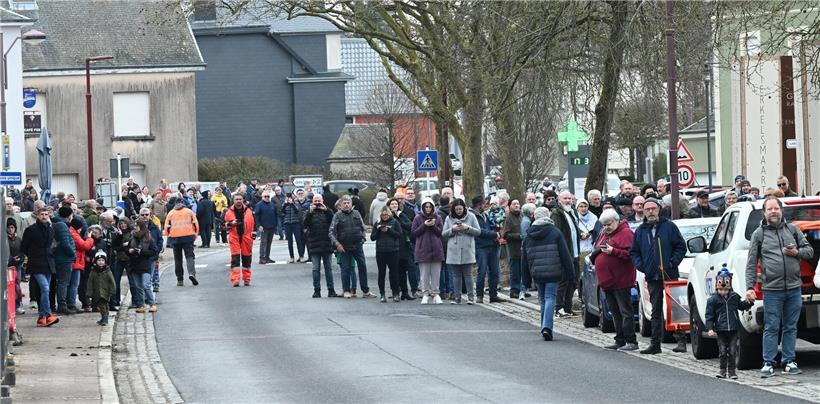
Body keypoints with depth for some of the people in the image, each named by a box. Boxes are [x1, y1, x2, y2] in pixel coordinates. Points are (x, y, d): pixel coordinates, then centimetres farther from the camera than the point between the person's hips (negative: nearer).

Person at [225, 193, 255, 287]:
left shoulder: (248, 211, 5)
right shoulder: (229, 212, 1)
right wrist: (231, 224, -13)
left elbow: (252, 223, 13)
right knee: (235, 258, -9)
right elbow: (225, 224, 6)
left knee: (246, 258, 8)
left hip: (246, 237, 2)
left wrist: (253, 233, 11)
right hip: (234, 237, -2)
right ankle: (235, 280, -13)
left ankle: (247, 279, 20)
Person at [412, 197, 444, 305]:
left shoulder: (438, 218, 9)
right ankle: (425, 294, 6)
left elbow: (441, 233, 6)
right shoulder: (418, 218, 4)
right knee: (424, 274, 0)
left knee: (436, 273, 3)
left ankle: (435, 293, 9)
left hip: (436, 250, 2)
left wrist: (434, 226, -11)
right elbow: (414, 233, 0)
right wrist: (424, 225, -11)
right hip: (423, 250, -2)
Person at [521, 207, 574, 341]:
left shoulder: (529, 236, 7)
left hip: (537, 273, 3)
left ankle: (545, 328, 17)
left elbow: (524, 259, 12)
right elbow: (565, 255, -5)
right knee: (550, 298, -4)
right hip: (553, 273, -3)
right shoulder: (555, 232, -3)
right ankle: (547, 327, -20)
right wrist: (570, 274, 1)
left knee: (543, 299, 15)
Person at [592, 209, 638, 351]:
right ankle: (620, 341, 16)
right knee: (615, 312, 11)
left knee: (625, 311, -8)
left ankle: (631, 342, -7)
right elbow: (596, 249, 28)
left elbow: (630, 253, -18)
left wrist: (613, 251, -22)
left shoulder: (625, 233, -8)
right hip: (607, 281, 9)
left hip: (620, 281, -9)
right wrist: (595, 254, 6)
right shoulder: (604, 235, 20)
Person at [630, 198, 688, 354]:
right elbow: (634, 252, 17)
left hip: (670, 275, -3)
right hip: (652, 277, 3)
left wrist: (673, 262, -10)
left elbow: (681, 247, 1)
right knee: (656, 310, 5)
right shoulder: (640, 231, 12)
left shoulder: (669, 226, 2)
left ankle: (681, 340, 1)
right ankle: (655, 343, 6)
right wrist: (640, 265, 0)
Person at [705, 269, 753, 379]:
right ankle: (723, 370, 13)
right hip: (721, 330, -2)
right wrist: (710, 328, -10)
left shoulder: (734, 297, 5)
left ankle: (732, 370, 9)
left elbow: (742, 306, 20)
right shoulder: (713, 300, -3)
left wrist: (748, 302, -1)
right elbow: (709, 316, -3)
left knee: (732, 351, 3)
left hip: (733, 329, 2)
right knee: (723, 351, 2)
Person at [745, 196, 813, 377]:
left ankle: (788, 362, 15)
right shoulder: (759, 234, 5)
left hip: (794, 288, 3)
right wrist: (750, 287, -5)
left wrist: (797, 252, -5)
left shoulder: (792, 230, 13)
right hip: (772, 289, -3)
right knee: (771, 328, -2)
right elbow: (751, 264, 3)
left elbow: (809, 250, 17)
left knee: (790, 328, 7)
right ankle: (768, 363, 2)